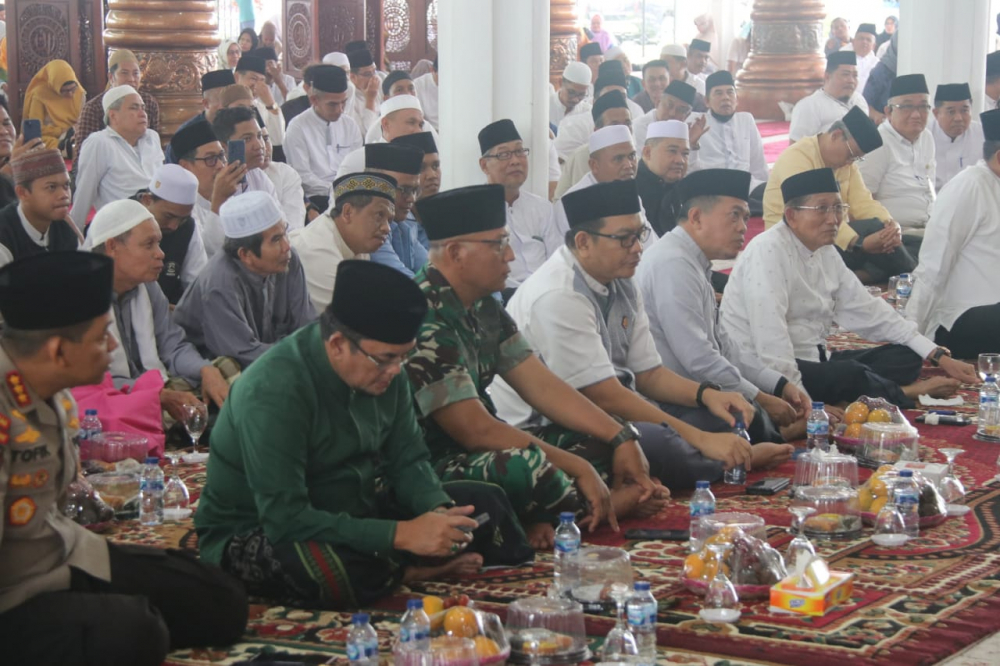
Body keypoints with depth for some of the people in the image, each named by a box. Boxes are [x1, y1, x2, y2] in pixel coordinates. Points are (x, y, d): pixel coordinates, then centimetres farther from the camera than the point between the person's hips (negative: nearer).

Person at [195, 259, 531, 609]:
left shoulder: (384, 369, -5)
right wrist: (402, 535, -36)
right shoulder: (273, 392, -29)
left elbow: (408, 462, 3)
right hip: (253, 533, -7)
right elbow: (285, 519, -33)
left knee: (485, 504, 2)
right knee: (330, 567, -40)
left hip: (352, 514, 7)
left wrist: (438, 513, -20)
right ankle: (408, 574, -12)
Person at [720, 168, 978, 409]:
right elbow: (770, 337, -26)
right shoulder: (768, 251, -17)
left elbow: (867, 311, 13)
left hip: (812, 361, 10)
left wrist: (939, 357, 7)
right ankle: (909, 392, -6)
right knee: (851, 374, -30)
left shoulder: (826, 253, 11)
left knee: (905, 357, 2)